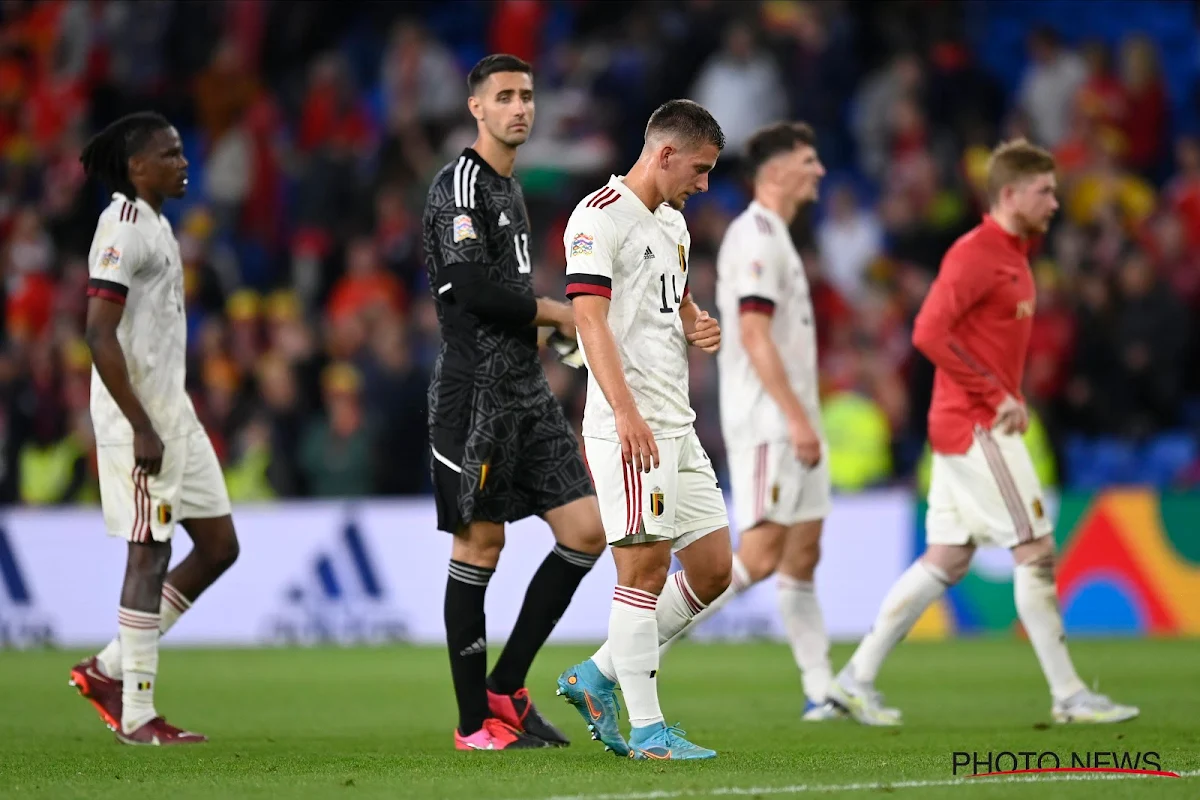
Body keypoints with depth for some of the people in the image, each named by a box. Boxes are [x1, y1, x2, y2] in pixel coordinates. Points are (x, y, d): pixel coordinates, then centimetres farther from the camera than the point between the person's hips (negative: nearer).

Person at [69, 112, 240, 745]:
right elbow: (99, 336, -21)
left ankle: (110, 668, 15)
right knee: (151, 552, -6)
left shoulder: (153, 225, 16)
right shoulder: (122, 230, -14)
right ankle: (137, 716, 0)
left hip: (172, 411, 10)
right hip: (138, 416, -10)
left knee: (218, 546, 10)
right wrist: (141, 429, -22)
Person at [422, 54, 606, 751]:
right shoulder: (459, 186, -9)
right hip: (476, 392, -9)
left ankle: (505, 688, 9)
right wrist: (559, 314, -9)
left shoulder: (510, 190, 20)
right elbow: (475, 288, -20)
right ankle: (474, 723, 2)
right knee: (480, 545, -4)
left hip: (528, 391, 9)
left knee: (587, 529, 1)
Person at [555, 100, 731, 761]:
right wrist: (626, 412, -28)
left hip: (677, 425, 9)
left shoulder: (672, 223, 19)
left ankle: (597, 678, 18)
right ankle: (647, 730, -4)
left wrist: (698, 325, 10)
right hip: (629, 425, -9)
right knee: (645, 567, -9)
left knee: (713, 567, 8)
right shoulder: (599, 217, -10)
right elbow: (590, 318, -18)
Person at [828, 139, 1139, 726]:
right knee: (1036, 550, -7)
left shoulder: (1012, 254, 17)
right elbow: (929, 333, -23)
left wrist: (1009, 398, 9)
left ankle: (858, 678, 11)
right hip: (975, 427, -10)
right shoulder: (975, 254, -14)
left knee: (947, 560, 9)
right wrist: (996, 396, -20)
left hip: (977, 427, 10)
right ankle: (1068, 696, -3)